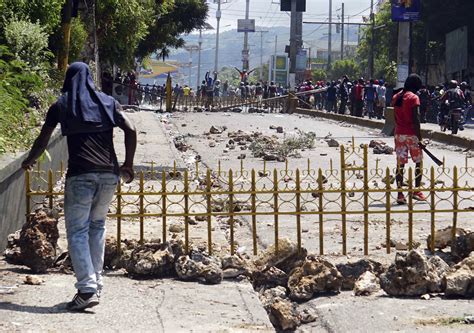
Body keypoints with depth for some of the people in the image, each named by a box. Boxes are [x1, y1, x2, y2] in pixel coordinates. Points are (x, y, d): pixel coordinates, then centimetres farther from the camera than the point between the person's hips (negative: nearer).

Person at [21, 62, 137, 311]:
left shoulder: (62, 105, 9)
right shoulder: (107, 102, 15)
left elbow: (43, 139, 14)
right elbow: (130, 131, 6)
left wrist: (29, 161, 31)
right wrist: (128, 165, 15)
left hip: (80, 175, -3)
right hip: (109, 174, 3)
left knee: (77, 231, -2)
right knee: (97, 226, 19)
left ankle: (87, 288, -16)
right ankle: (96, 283, 16)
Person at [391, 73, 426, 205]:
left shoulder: (396, 97, 8)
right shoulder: (413, 98, -11)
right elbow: (415, 120, -15)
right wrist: (419, 139, -14)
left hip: (399, 134, 5)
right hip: (412, 135, -5)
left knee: (400, 164, 4)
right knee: (418, 162, 10)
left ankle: (400, 194, 0)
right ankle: (416, 191, 9)